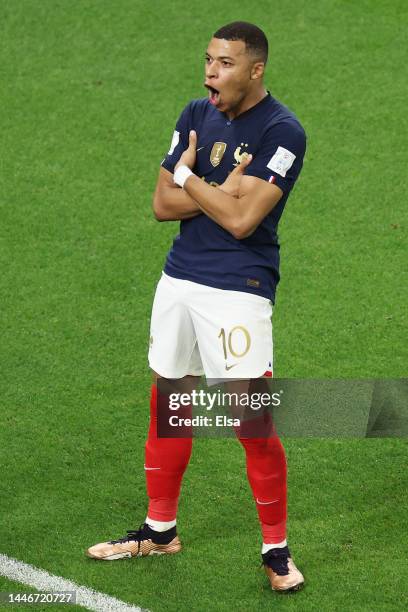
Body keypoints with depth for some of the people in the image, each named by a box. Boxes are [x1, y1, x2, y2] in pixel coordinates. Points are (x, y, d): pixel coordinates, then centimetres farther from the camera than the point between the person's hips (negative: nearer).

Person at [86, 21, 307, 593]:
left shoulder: (281, 131, -14)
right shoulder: (198, 115, 7)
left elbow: (241, 220, -21)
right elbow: (163, 204, 4)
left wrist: (188, 178, -7)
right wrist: (222, 190, -11)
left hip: (238, 291, -7)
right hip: (179, 281, 7)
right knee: (167, 403, 15)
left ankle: (276, 548, 8)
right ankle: (160, 529, 29)